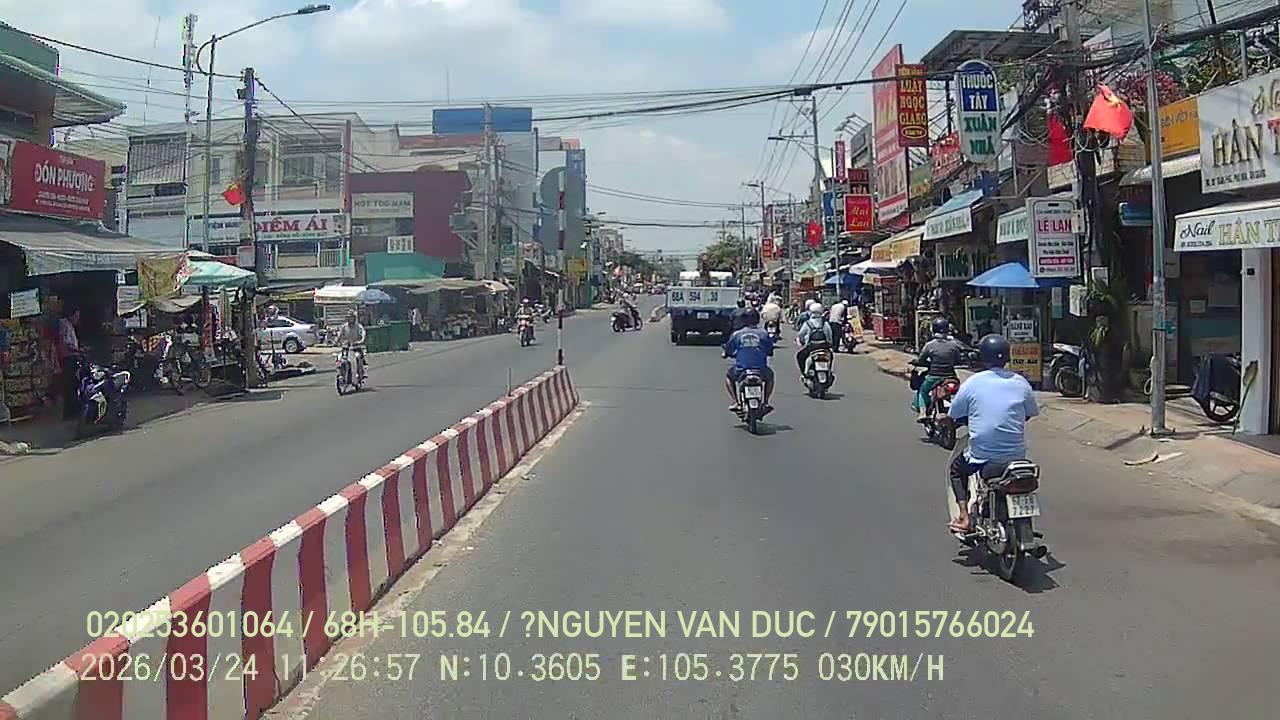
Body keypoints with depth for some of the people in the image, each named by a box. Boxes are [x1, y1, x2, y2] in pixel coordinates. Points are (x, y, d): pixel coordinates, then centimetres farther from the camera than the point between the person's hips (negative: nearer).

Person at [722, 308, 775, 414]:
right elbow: (770, 351, 9)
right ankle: (766, 403, 23)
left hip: (741, 369, 0)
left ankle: (736, 402, 14)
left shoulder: (737, 334, 3)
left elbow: (728, 351, 6)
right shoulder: (763, 334, 4)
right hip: (761, 368, 1)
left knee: (728, 376, 30)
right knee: (770, 376, 34)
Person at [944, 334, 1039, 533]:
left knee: (956, 469, 26)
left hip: (982, 455, -2)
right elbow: (1031, 413, 13)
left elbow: (954, 416, 2)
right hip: (1016, 455, 3)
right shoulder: (1020, 382, 1)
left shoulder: (972, 383, -6)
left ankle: (964, 517, 11)